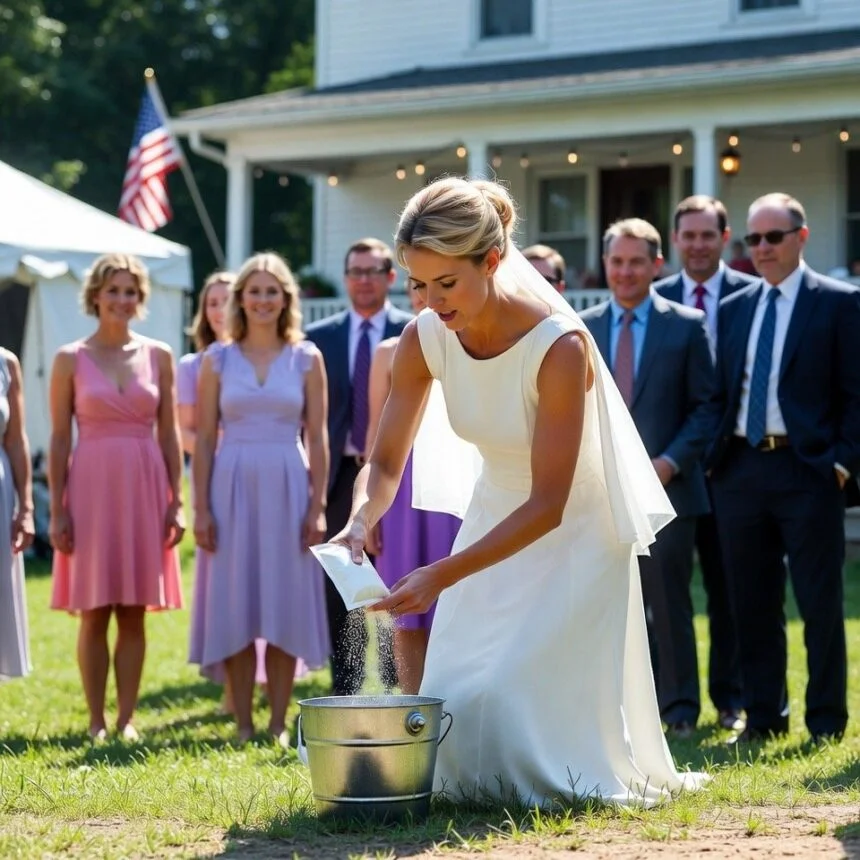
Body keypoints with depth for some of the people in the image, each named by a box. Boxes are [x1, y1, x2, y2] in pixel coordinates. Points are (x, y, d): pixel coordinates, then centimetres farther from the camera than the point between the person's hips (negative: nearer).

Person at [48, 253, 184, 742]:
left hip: (144, 488, 2)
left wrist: (177, 501, 2)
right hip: (91, 486, -2)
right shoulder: (71, 359, 1)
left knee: (134, 613, 4)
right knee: (94, 614, 1)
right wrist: (57, 510, -4)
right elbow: (60, 439, 1)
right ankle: (97, 721, 8)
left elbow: (169, 434, 8)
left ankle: (127, 719, 10)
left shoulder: (159, 356, 7)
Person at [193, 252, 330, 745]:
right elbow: (204, 439, 4)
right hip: (233, 486, 0)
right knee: (236, 606, 2)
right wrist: (201, 508, -3)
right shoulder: (218, 359, 6)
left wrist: (318, 506, -4)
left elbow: (317, 438, 3)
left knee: (287, 605, 2)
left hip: (287, 487, 0)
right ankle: (244, 723, 8)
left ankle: (279, 723, 8)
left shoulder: (306, 358, 5)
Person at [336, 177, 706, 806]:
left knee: (539, 701, -9)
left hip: (575, 529, -5)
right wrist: (361, 521, -30)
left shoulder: (560, 345, -31)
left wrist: (443, 575, -37)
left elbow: (548, 505, -30)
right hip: (495, 518, 5)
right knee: (457, 695, 3)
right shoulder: (424, 340, -15)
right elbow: (386, 462, -7)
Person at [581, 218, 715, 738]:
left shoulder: (686, 325, 3)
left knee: (670, 601, -1)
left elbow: (706, 406, 0)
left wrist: (671, 461, -11)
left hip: (667, 486, -3)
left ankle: (680, 709, 8)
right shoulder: (582, 330, 11)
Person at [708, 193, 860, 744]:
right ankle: (764, 717, 17)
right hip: (741, 470, 5)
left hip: (808, 470, -5)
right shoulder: (734, 309, 16)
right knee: (753, 605, 9)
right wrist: (717, 458, 6)